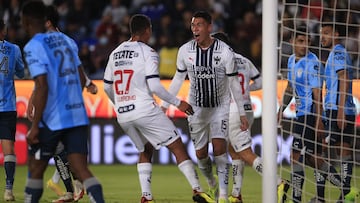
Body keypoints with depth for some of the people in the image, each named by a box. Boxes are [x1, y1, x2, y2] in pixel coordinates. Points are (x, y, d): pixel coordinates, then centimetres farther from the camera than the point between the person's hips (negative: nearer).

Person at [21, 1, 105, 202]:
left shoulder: (33, 46, -9)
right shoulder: (63, 39, 13)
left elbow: (42, 87, -17)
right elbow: (82, 79, 16)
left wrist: (35, 126, -14)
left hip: (52, 120, -6)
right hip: (78, 116, 6)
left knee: (36, 169, 10)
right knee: (82, 170, -2)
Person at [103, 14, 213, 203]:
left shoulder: (115, 53, 13)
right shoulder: (148, 52, -7)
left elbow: (107, 86, 18)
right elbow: (154, 86, -16)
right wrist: (178, 103, -6)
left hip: (123, 115, 7)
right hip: (145, 110, -6)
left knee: (145, 151, 23)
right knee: (178, 147, 0)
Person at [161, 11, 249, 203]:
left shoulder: (225, 51, -15)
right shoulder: (185, 50, -9)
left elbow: (234, 83, -6)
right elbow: (178, 79, 6)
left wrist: (242, 113, -3)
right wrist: (164, 105, 6)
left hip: (220, 108, -3)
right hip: (196, 108, 3)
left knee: (219, 147, -18)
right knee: (201, 153, 5)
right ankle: (211, 183, 35)